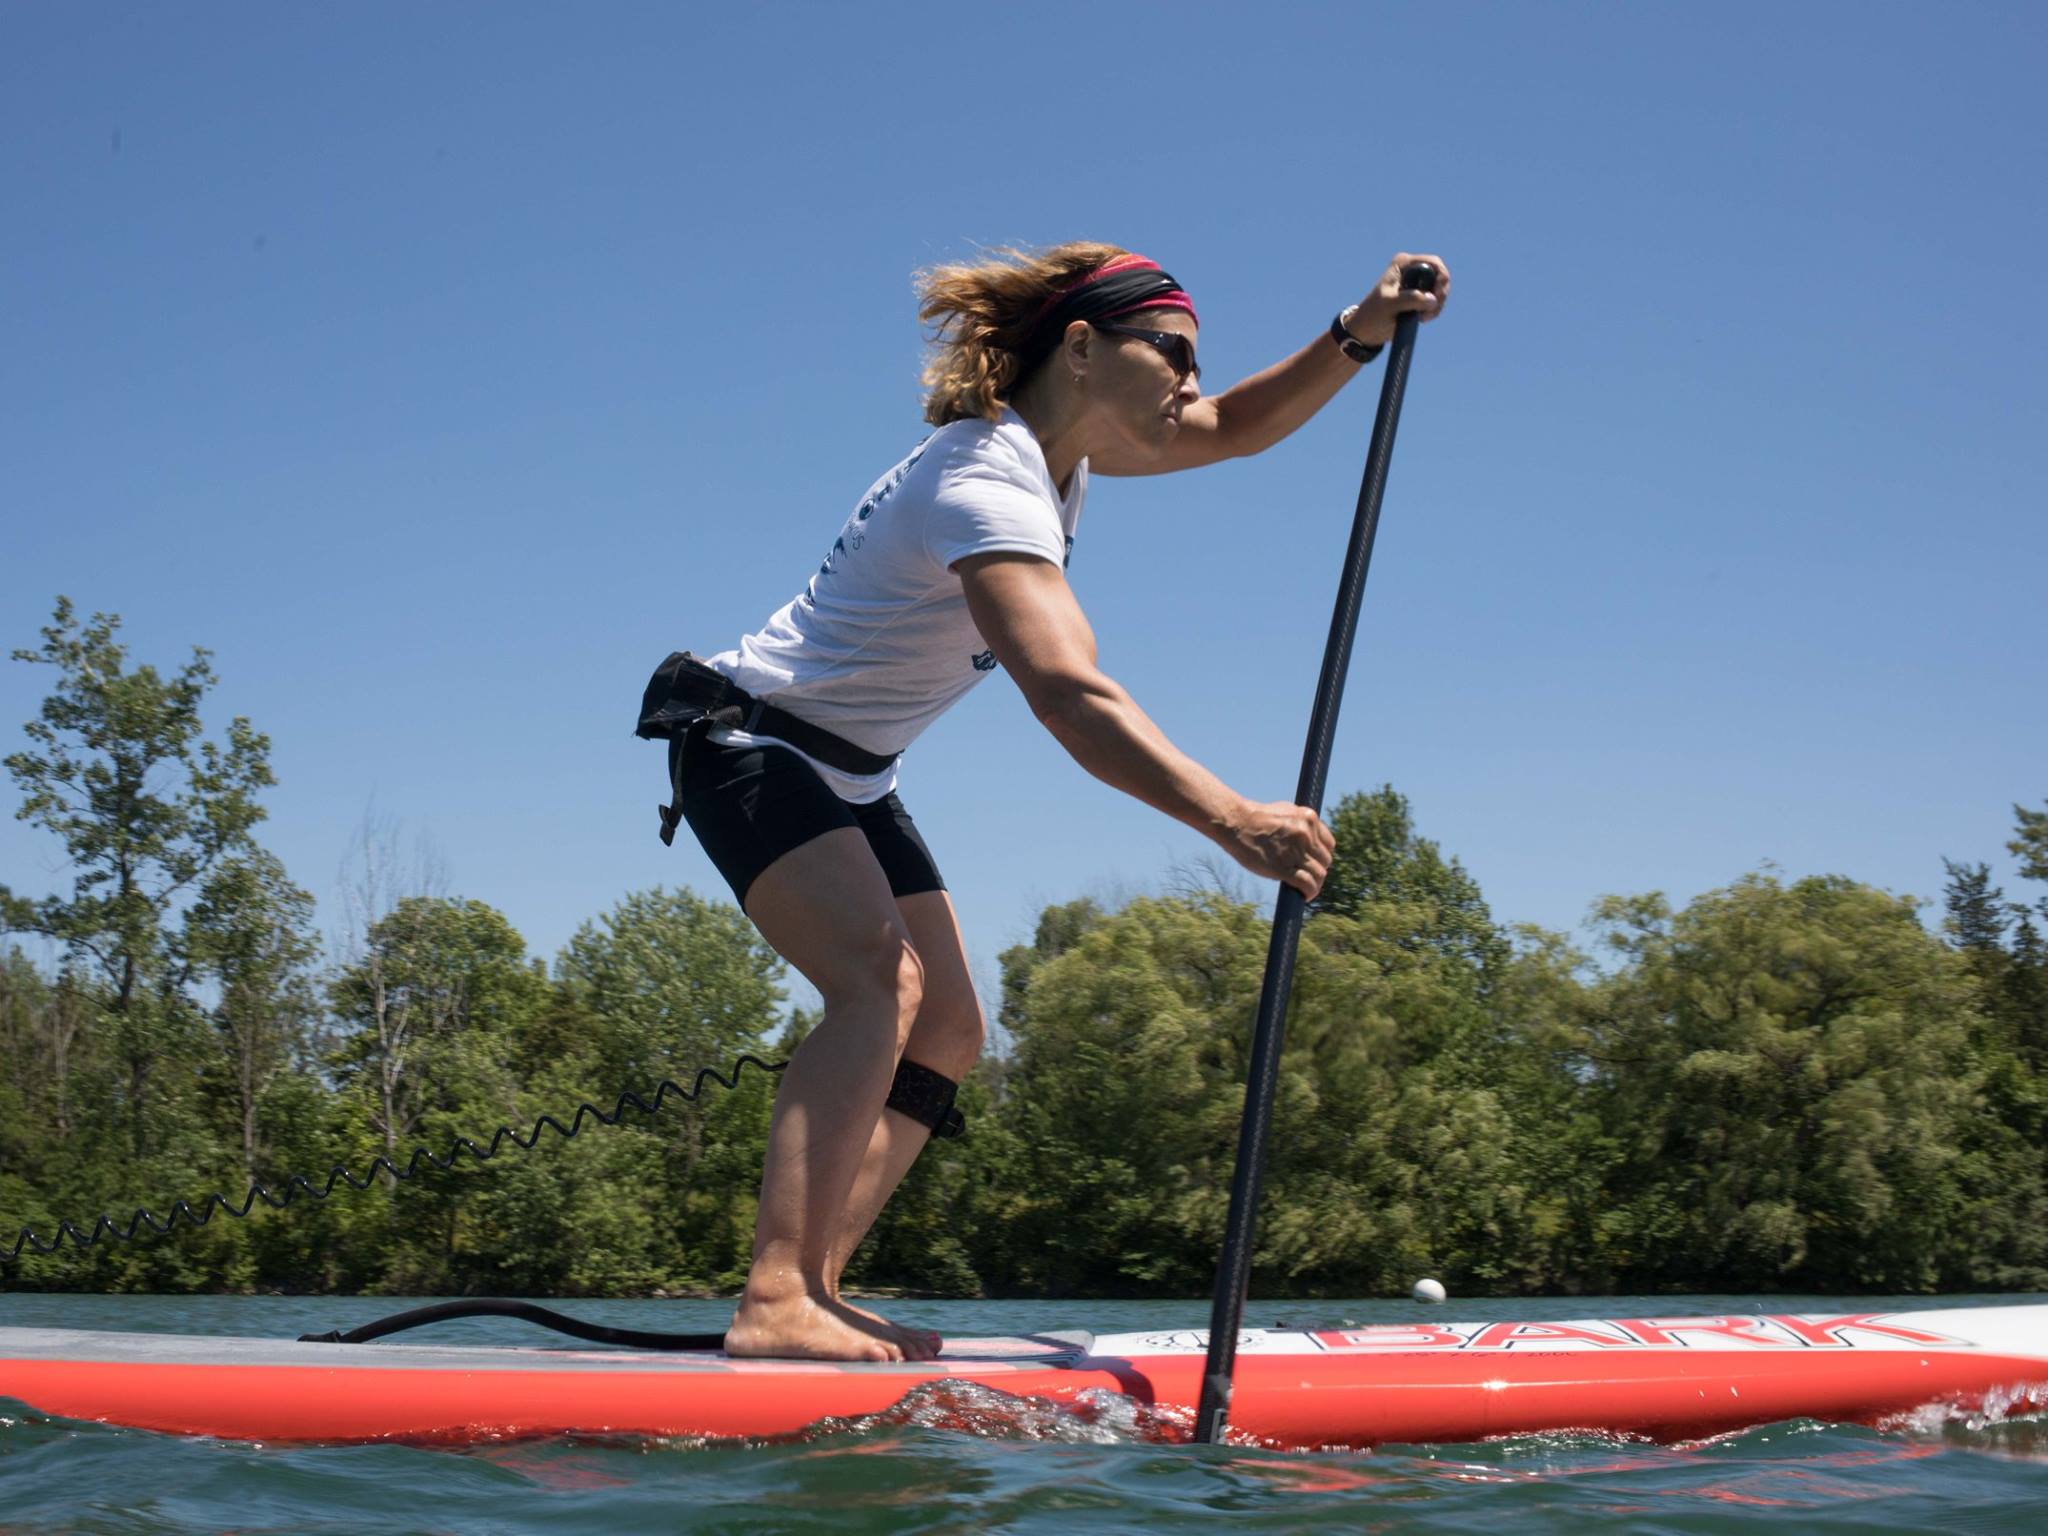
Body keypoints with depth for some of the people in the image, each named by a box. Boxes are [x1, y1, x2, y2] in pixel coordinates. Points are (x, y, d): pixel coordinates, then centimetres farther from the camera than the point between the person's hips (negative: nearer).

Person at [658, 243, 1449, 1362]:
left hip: (849, 776, 10)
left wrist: (1358, 334, -3)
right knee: (881, 982, -31)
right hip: (751, 745, -10)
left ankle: (808, 1289, 1)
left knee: (947, 1035, 3)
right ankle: (772, 1305, -36)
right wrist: (1231, 819, -50)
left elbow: (1232, 430, 13)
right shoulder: (986, 485, -27)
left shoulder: (1057, 447, 3)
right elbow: (1067, 696, -41)